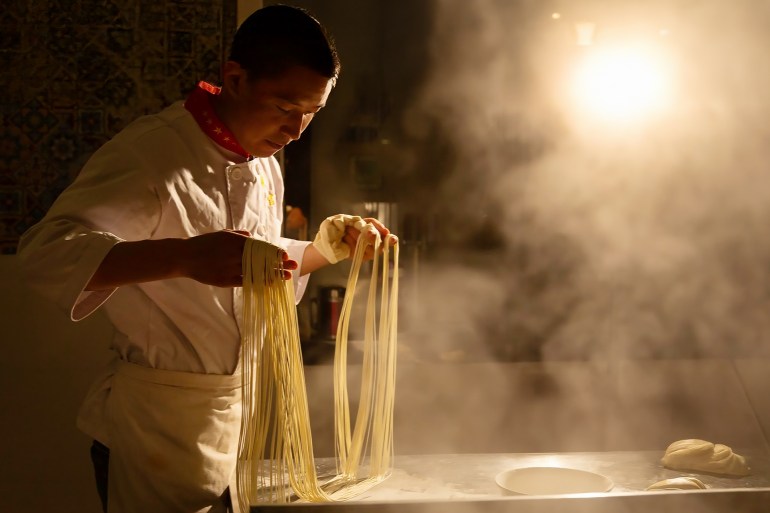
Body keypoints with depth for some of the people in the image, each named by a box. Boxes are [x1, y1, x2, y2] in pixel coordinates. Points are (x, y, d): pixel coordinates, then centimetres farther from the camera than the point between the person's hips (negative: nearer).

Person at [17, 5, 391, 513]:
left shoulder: (264, 165, 10)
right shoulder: (149, 153, -19)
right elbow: (46, 250, -33)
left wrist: (336, 244, 11)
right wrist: (185, 257, -47)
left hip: (235, 414, 8)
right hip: (159, 424, -8)